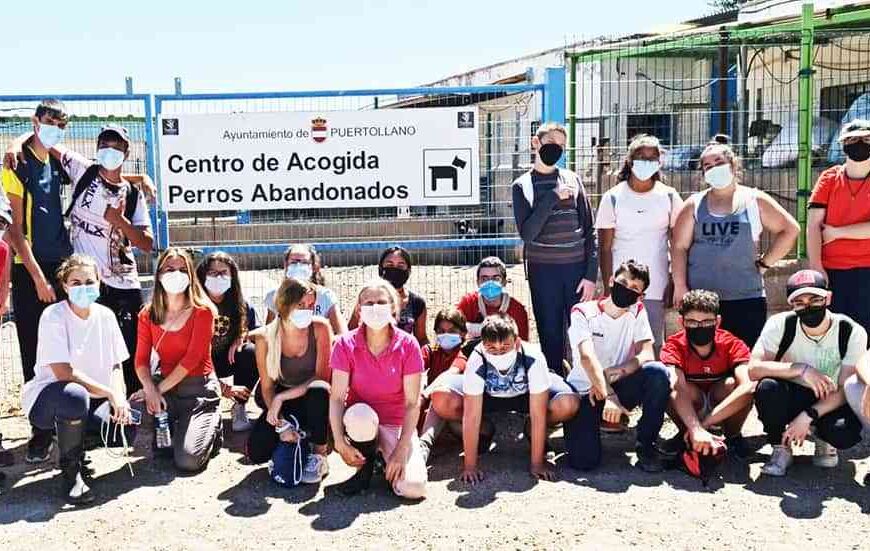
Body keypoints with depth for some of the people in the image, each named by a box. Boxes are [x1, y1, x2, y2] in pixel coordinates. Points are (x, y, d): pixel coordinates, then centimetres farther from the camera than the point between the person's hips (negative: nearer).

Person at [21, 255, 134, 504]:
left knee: (125, 430, -21)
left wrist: (119, 397, -18)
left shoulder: (105, 315, 0)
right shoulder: (53, 316, -16)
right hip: (47, 398, -5)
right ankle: (71, 471, -15)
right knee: (74, 395, -39)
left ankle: (77, 440, 13)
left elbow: (116, 366, 2)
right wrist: (109, 393, -24)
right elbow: (63, 373, -23)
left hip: (94, 398, 5)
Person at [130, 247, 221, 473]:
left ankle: (212, 424, 13)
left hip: (199, 390, -4)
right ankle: (173, 431, 3)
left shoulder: (202, 311, -7)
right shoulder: (147, 315, 6)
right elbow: (141, 360, 0)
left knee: (188, 461, -21)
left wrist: (160, 388, -16)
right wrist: (150, 389, -19)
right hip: (167, 389, 4)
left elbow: (193, 358, -14)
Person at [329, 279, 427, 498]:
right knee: (360, 415, -38)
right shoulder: (345, 344, -10)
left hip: (397, 424, 0)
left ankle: (389, 458, 13)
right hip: (360, 421, 0)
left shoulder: (408, 345, -11)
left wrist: (401, 450, -17)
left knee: (413, 489, -22)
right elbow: (337, 397, -13)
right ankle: (365, 467, -6)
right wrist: (340, 442, -25)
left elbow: (412, 403, -11)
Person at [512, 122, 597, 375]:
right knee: (550, 335, 4)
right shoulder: (522, 186, 5)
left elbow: (589, 230, 6)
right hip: (542, 270, -1)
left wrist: (591, 274, -1)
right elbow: (526, 233, -8)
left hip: (577, 267, 1)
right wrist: (553, 196, -14)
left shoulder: (573, 179, 8)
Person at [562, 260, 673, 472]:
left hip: (619, 388, 3)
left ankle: (646, 445, -10)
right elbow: (587, 358, -25)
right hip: (584, 391, -3)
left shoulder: (637, 312, 2)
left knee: (658, 372, -27)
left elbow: (647, 355, -11)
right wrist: (608, 396, -38)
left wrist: (609, 374, -24)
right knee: (584, 460, -22)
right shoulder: (583, 312, -10)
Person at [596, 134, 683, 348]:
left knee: (655, 346, 4)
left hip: (657, 290, 1)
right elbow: (605, 248, 1)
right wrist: (608, 288, -5)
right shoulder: (612, 198, 0)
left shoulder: (669, 196, 4)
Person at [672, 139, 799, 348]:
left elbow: (790, 229, 11)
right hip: (701, 299, 0)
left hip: (747, 298, 0)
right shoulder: (694, 204, 10)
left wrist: (765, 263, 4)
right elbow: (680, 247, 6)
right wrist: (680, 286, -4)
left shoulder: (755, 200, 8)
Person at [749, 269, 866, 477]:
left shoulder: (852, 333, -15)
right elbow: (754, 369, -26)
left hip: (829, 402, 0)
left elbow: (845, 389, -16)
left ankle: (822, 437, 7)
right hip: (792, 397, 0)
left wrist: (808, 416, -29)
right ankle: (780, 449, -8)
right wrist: (801, 369, -36)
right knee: (767, 387, -34)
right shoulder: (780, 324, -16)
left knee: (847, 430, -33)